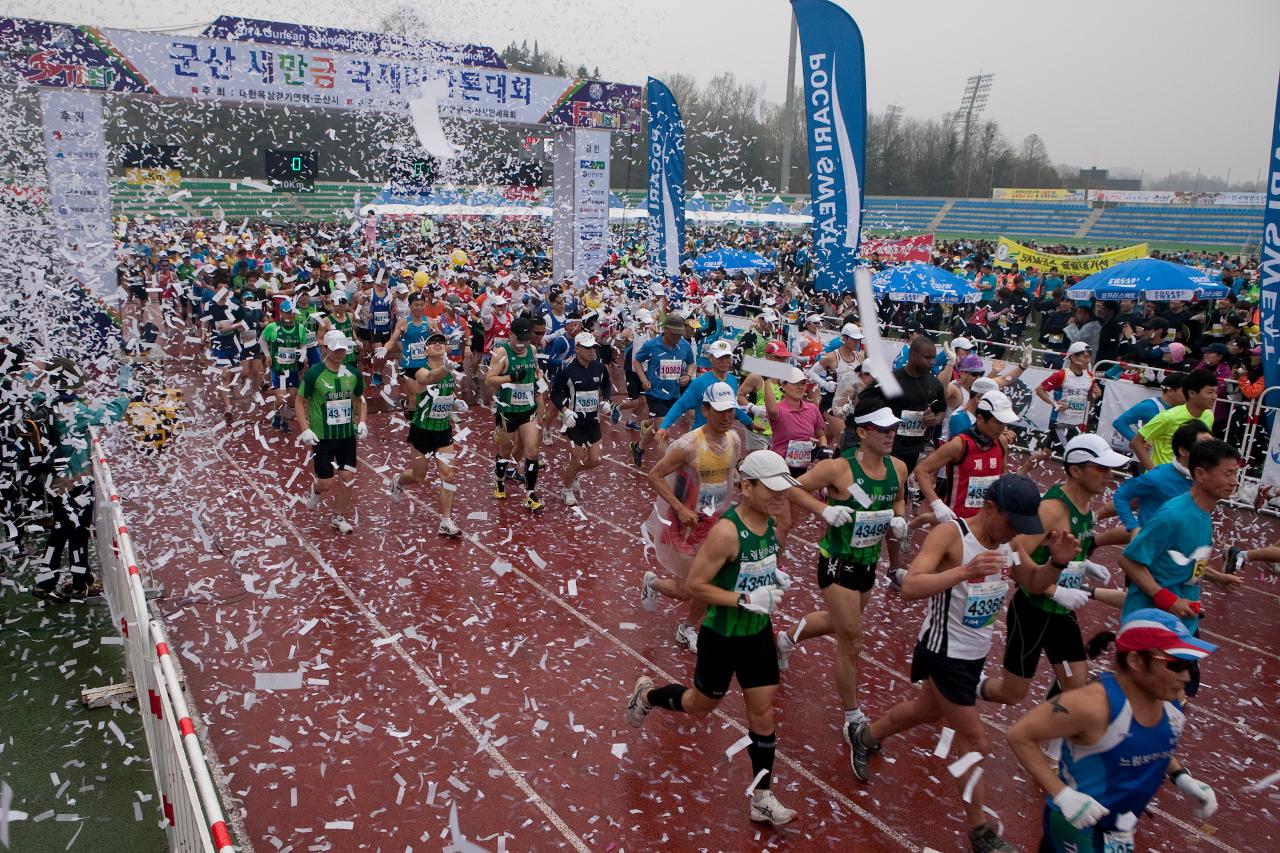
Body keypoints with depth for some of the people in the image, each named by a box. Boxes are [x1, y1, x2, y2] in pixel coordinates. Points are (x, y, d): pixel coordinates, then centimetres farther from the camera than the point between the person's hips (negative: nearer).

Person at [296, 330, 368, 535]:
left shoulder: (353, 374, -1)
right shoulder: (314, 374, -13)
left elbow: (360, 399, 15)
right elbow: (299, 402, -5)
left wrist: (362, 422, 1)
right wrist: (305, 430, -14)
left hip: (348, 435, 3)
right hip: (322, 436, -3)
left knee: (347, 478, 3)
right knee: (327, 483, 1)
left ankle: (338, 518, 23)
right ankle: (315, 490, 38)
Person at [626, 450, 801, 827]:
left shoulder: (770, 521, -5)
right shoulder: (726, 530, -29)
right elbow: (695, 585, -25)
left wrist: (774, 575, -6)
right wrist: (746, 599, -30)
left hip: (758, 632, 6)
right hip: (722, 637, -6)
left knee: (763, 713, 10)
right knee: (700, 706, 17)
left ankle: (762, 799, 25)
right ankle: (646, 694, 47)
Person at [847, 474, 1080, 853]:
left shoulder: (1007, 540, -4)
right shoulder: (950, 534, -27)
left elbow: (1033, 580, 12)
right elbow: (910, 587, -38)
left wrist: (1057, 561, -9)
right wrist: (965, 572, -51)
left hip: (976, 651, 8)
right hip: (945, 652, -8)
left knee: (929, 710, 28)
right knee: (975, 742, 2)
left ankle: (865, 736, 53)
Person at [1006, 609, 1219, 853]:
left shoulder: (1169, 696, -11)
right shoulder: (1094, 704, -33)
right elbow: (1020, 735, -27)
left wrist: (1181, 777, -3)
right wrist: (1061, 793, -30)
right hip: (1077, 824, -8)